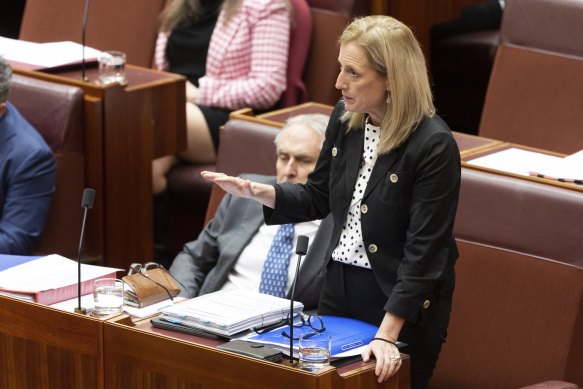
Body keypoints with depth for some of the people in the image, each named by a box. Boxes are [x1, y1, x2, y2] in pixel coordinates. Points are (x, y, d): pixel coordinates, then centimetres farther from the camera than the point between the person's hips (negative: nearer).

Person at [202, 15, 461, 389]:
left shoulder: (434, 146, -22)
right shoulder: (345, 118, -2)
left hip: (401, 304, -6)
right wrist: (256, 191, -6)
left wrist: (387, 334, -28)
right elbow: (317, 199, 11)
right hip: (339, 287, 6)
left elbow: (423, 252, -23)